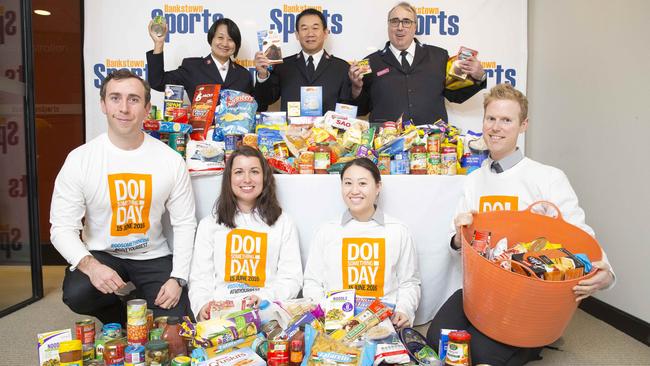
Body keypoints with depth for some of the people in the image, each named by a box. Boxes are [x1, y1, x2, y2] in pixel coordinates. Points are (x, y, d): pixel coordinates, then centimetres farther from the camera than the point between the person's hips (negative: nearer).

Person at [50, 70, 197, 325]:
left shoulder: (171, 160, -9)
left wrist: (178, 278, -13)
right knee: (76, 295, -30)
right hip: (101, 255, 0)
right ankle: (122, 320, 5)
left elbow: (184, 223, -4)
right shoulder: (79, 160, -11)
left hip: (152, 256, 1)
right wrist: (90, 265, -29)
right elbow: (62, 228, -10)